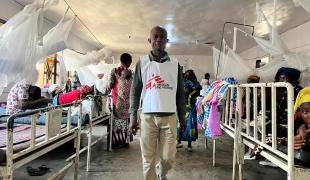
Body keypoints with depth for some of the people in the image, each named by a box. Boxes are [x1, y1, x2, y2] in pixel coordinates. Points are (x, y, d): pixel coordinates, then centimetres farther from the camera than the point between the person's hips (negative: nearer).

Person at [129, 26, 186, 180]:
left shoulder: (175, 65, 7)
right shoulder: (142, 63, 4)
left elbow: (180, 93, 10)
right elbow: (135, 91, 3)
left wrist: (182, 118, 9)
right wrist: (133, 117, -2)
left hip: (169, 117, 1)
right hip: (148, 116, -1)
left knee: (168, 157, 8)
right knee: (148, 158, 4)